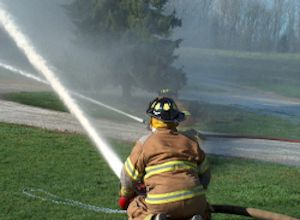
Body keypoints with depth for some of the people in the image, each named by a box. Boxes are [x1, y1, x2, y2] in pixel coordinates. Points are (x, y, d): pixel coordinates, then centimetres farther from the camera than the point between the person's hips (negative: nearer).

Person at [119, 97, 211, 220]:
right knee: (204, 210, 34)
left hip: (160, 206, -3)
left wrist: (125, 196, 31)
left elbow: (128, 176, 10)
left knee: (134, 208, 24)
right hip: (193, 203, 3)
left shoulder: (145, 143, 6)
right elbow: (205, 174, 23)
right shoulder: (191, 141, 16)